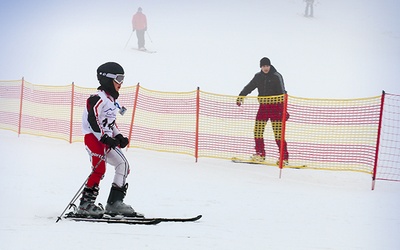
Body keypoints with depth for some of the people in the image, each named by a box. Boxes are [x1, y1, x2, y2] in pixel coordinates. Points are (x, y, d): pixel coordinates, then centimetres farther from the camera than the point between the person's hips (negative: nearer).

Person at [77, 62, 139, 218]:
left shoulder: (112, 99, 19)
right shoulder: (98, 98, -12)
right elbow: (93, 119, -22)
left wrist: (118, 137, 15)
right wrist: (105, 137, -27)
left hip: (106, 139, 10)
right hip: (93, 137, -10)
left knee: (123, 165, 6)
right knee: (99, 168, -21)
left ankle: (115, 203, 8)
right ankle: (85, 205, -20)